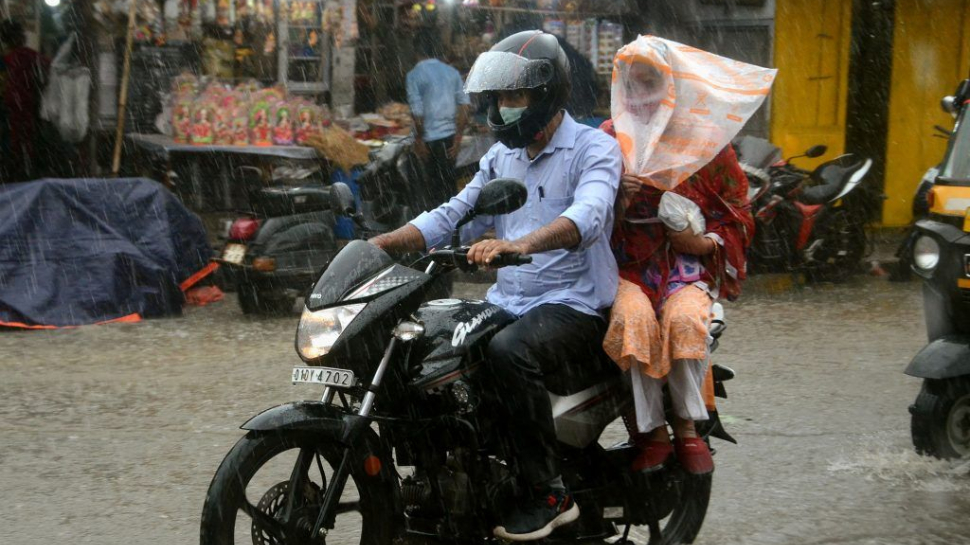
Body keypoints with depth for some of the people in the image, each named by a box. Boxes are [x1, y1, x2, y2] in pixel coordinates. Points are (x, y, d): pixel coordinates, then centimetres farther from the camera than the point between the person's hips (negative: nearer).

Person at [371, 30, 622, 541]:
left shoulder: (594, 148, -7)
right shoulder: (501, 157, 18)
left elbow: (587, 215, -27)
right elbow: (452, 216, 16)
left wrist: (519, 244, -45)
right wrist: (379, 244, 0)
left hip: (574, 305, -8)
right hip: (507, 302, 8)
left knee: (508, 350, -36)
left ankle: (549, 495, -24)